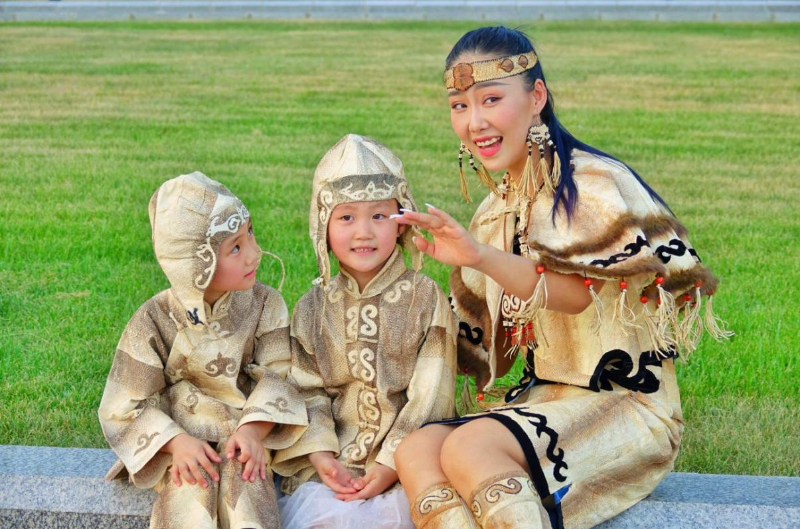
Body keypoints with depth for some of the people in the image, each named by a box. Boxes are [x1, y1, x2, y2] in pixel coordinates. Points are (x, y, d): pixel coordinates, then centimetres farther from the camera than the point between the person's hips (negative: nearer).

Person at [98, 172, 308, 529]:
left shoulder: (264, 304, -2)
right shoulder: (155, 321, -8)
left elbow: (277, 375, -3)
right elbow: (124, 408, -4)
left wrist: (254, 430, -22)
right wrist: (177, 442, -20)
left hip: (244, 436, 1)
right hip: (185, 442, -1)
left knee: (245, 495, -28)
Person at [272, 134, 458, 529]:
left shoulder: (425, 299, 0)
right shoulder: (312, 308, 8)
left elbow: (430, 394, -5)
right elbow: (307, 392, 4)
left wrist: (393, 464, -13)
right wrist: (320, 456, -12)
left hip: (406, 462, -2)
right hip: (332, 463, 2)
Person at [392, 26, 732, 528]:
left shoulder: (592, 183, -9)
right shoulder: (495, 213, 14)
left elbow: (579, 293, -25)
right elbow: (478, 341, 21)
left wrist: (482, 257, -37)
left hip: (626, 403, -7)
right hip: (544, 399, 7)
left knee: (468, 447, -30)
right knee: (415, 450, -19)